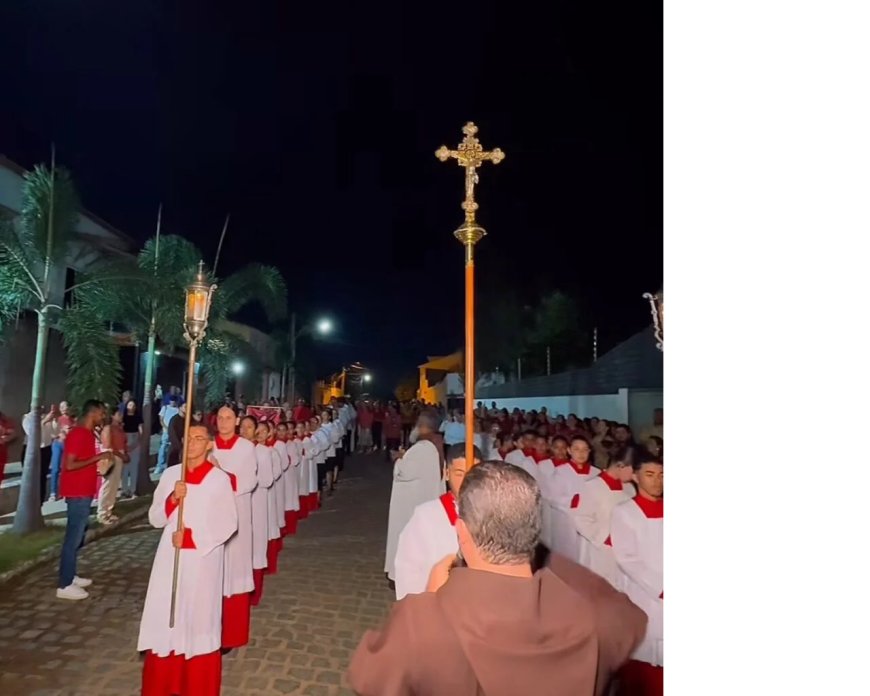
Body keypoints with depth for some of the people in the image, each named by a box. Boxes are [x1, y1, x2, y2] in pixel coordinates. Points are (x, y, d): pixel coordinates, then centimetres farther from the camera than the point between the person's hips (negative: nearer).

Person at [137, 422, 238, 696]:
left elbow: (228, 524, -9)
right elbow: (155, 518, 4)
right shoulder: (170, 474, 3)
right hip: (169, 558, 4)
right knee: (164, 620, 9)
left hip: (202, 560, -3)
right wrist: (173, 499, -15)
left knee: (198, 619, 6)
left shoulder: (219, 479, -10)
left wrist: (190, 537, -15)